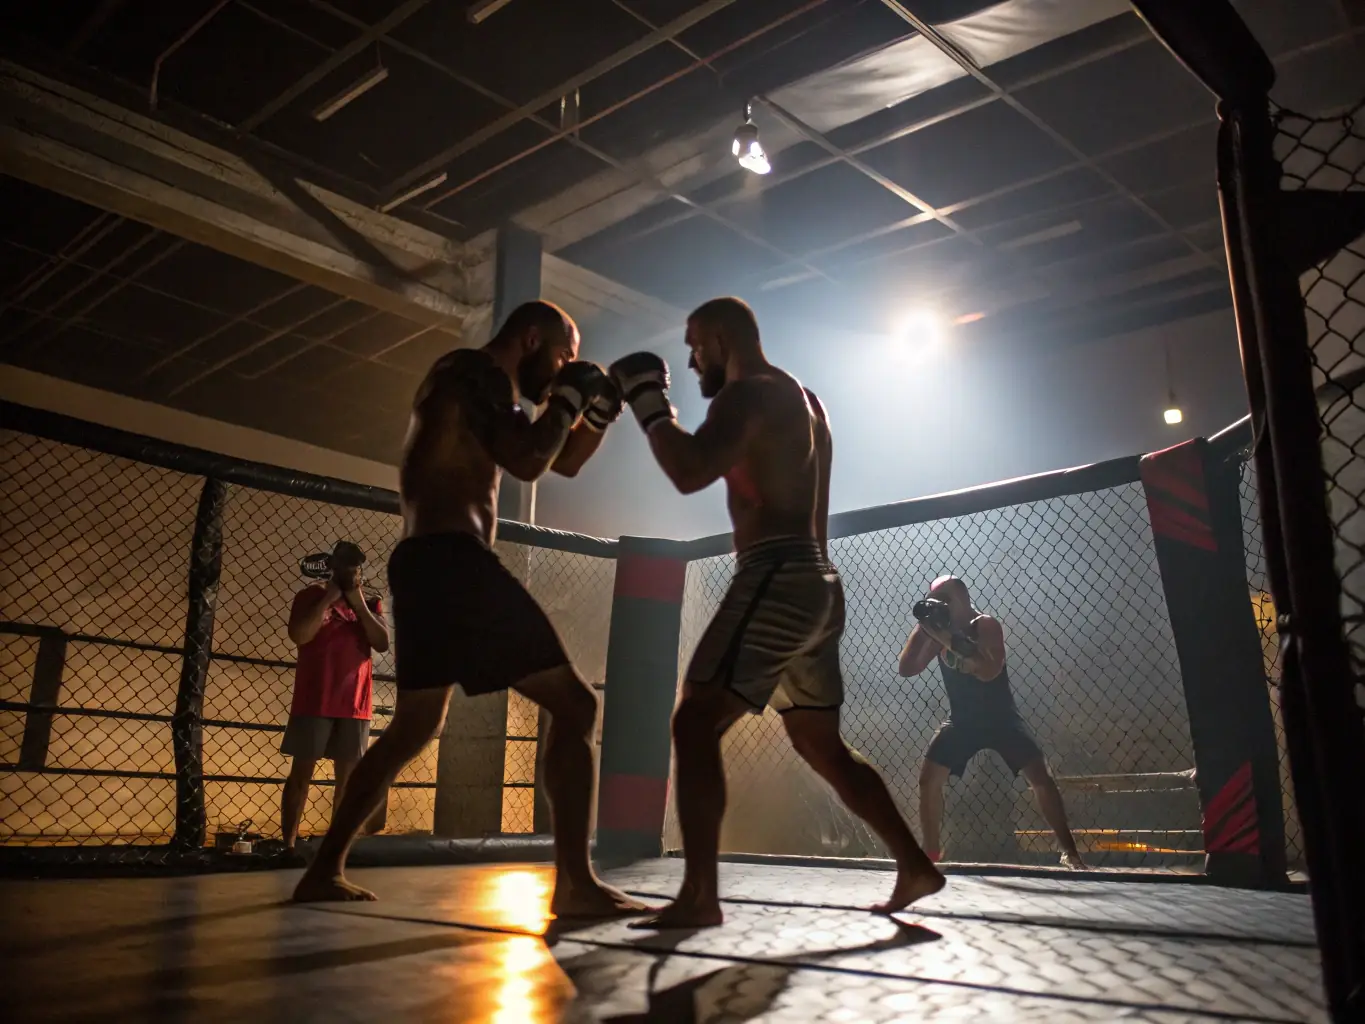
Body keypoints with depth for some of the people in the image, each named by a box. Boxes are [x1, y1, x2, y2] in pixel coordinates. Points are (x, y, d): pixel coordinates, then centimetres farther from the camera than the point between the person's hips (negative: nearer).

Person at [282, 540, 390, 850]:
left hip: (355, 704, 4)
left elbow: (383, 643, -2)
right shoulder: (312, 595, 3)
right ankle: (288, 845, 2)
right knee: (301, 772, -1)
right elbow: (299, 635, -13)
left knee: (348, 777, 5)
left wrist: (360, 605, -6)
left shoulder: (370, 604, 12)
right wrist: (328, 599, -11)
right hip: (315, 702, -3)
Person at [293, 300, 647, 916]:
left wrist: (602, 407, 15)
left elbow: (564, 461, 30)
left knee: (414, 728, 19)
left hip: (424, 564, 11)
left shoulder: (482, 390, 25)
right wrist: (570, 396, -4)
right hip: (451, 559, -11)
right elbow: (527, 462, -19)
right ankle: (574, 884, -13)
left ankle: (324, 871, 21)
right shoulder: (475, 373, -5)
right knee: (572, 704, -9)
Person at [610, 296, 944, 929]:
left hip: (778, 580, -10)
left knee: (695, 723, -12)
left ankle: (698, 896, -15)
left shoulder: (749, 393, -8)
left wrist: (647, 403, -9)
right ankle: (916, 868, 22)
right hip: (814, 585, 10)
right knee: (821, 747, 17)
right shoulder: (803, 401, 23)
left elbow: (690, 473, -24)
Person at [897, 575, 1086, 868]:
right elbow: (906, 669, -9)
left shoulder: (986, 626, -17)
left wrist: (951, 641, -40)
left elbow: (989, 671, -34)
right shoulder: (938, 631, -3)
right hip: (962, 721, 4)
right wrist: (921, 627, -19)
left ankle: (1069, 851, -3)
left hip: (1001, 718, -4)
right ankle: (931, 854, 8)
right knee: (928, 780, -6)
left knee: (1040, 778, -15)